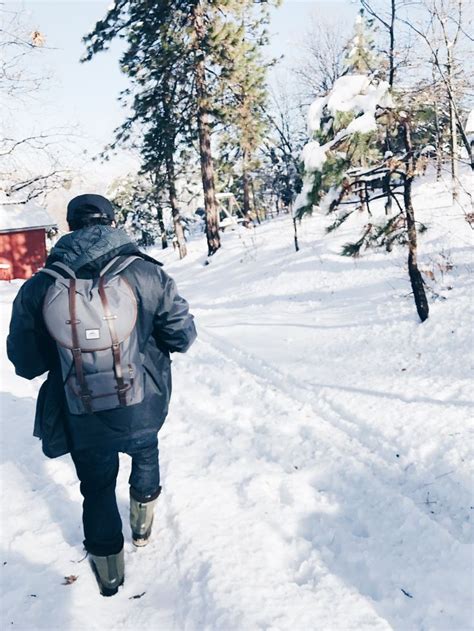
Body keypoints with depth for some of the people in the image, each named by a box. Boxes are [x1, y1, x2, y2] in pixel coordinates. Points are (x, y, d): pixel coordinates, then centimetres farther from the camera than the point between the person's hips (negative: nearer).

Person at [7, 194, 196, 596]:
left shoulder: (38, 288, -14)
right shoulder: (147, 273, -15)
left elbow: (26, 362, -6)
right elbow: (183, 336, -8)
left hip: (82, 421, -1)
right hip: (143, 410, 1)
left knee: (97, 487, 21)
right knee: (146, 455, 32)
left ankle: (108, 570, 36)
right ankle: (143, 527, 50)